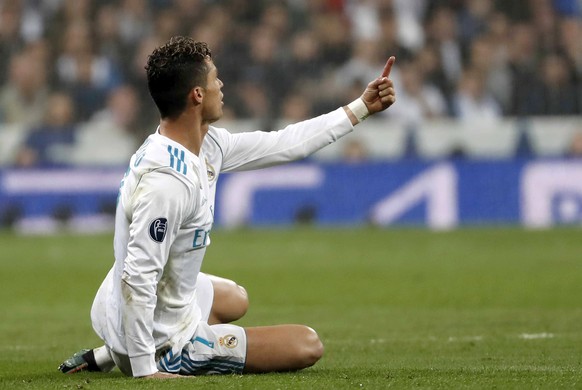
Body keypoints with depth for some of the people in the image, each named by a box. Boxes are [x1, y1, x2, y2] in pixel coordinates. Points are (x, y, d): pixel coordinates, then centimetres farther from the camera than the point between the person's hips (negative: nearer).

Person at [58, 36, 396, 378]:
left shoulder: (206, 144, -4)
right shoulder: (168, 182, -32)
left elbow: (283, 144, 8)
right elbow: (137, 278, -33)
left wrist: (361, 108, 11)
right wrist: (144, 370, -30)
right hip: (165, 342, -9)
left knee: (236, 300, 40)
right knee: (307, 345, 2)